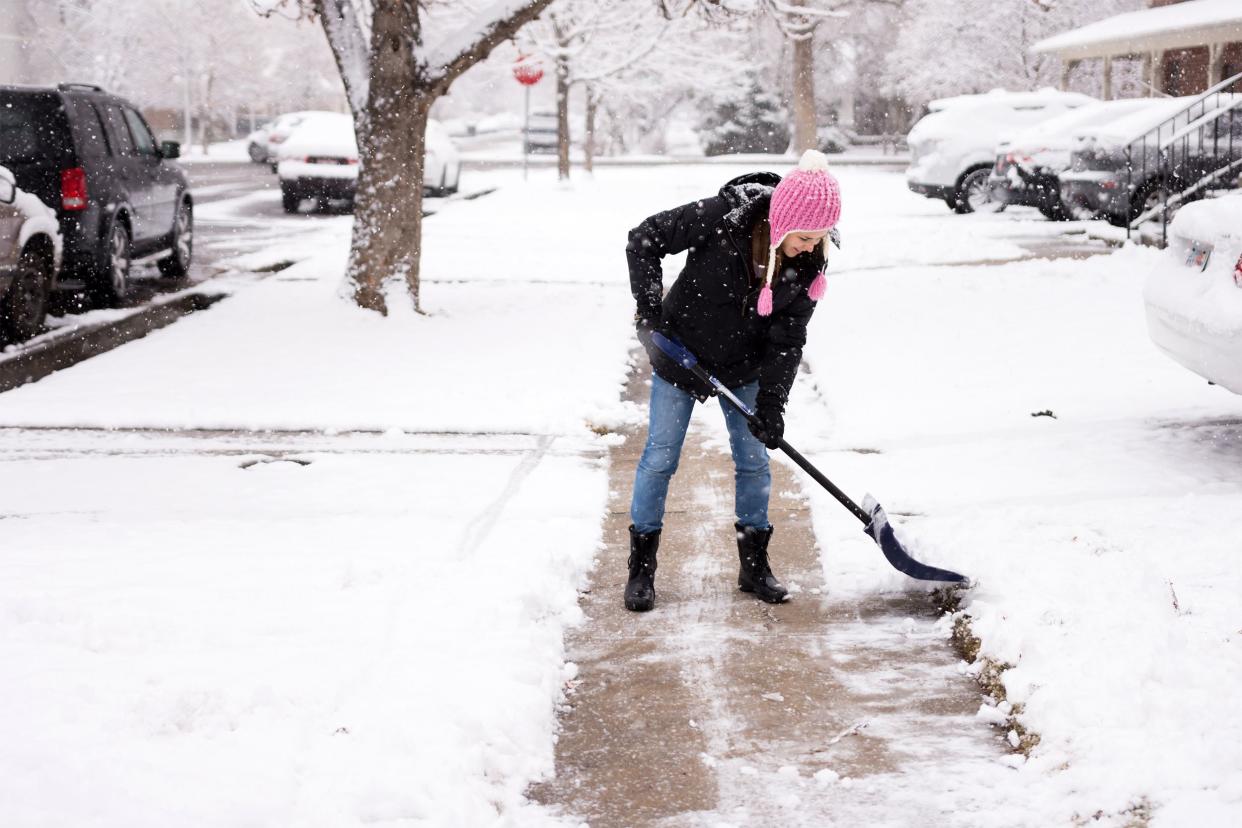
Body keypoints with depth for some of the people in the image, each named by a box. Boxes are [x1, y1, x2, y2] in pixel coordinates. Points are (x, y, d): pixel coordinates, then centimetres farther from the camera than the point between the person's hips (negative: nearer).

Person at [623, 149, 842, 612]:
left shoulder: (809, 263, -17)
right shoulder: (720, 219, -30)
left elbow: (788, 338, -12)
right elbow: (643, 240, -18)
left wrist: (772, 402, -19)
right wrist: (650, 310, -22)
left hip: (743, 369, 3)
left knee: (754, 461, 7)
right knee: (660, 458, 1)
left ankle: (754, 565, 23)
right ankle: (641, 569, 14)